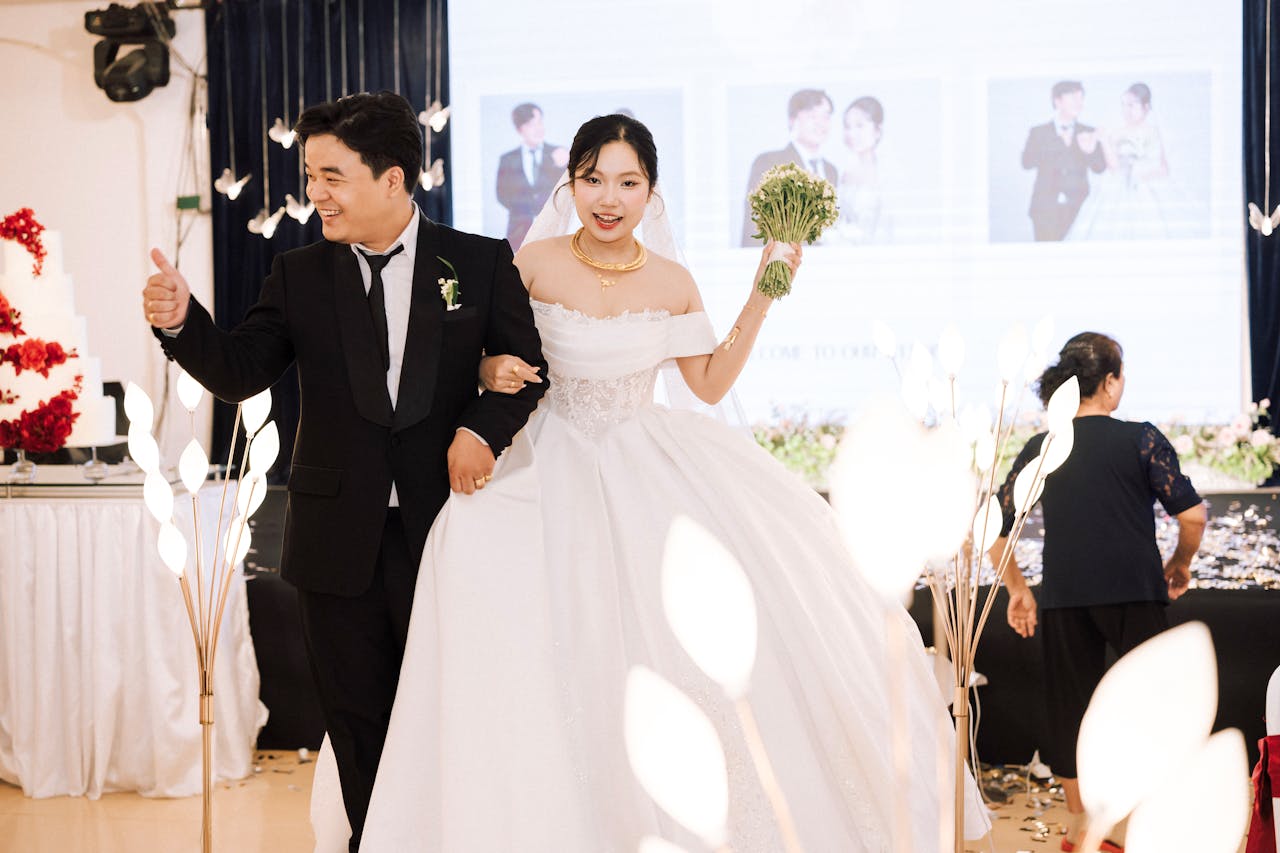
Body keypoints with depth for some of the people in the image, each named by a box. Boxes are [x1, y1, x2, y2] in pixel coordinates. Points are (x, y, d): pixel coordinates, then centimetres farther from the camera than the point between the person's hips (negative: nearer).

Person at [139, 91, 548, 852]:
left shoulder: (481, 263, -2)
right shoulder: (300, 276, 2)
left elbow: (525, 363, 2)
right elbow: (240, 372, -6)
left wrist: (483, 428, -16)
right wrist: (182, 322, -25)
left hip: (444, 524, -2)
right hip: (341, 540, 2)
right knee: (358, 721, 12)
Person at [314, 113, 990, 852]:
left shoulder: (673, 284, -2)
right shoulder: (536, 263, -9)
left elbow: (711, 383, 7)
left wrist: (761, 299, 0)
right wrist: (492, 371, -21)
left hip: (653, 467, 2)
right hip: (556, 469, -2)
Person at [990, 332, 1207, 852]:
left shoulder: (1039, 449, 6)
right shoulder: (1141, 439, -3)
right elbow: (1193, 516, -6)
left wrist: (1017, 590, 14)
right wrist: (1180, 566, 11)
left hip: (1062, 599, 3)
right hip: (1134, 594, -3)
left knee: (1071, 710, 12)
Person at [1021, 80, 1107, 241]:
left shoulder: (1088, 133, 12)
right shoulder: (1039, 132, 8)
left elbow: (1099, 168, 5)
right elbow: (1027, 162, -2)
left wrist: (1091, 152, -18)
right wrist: (1061, 144, -7)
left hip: (1077, 208, 1)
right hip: (1046, 208, -1)